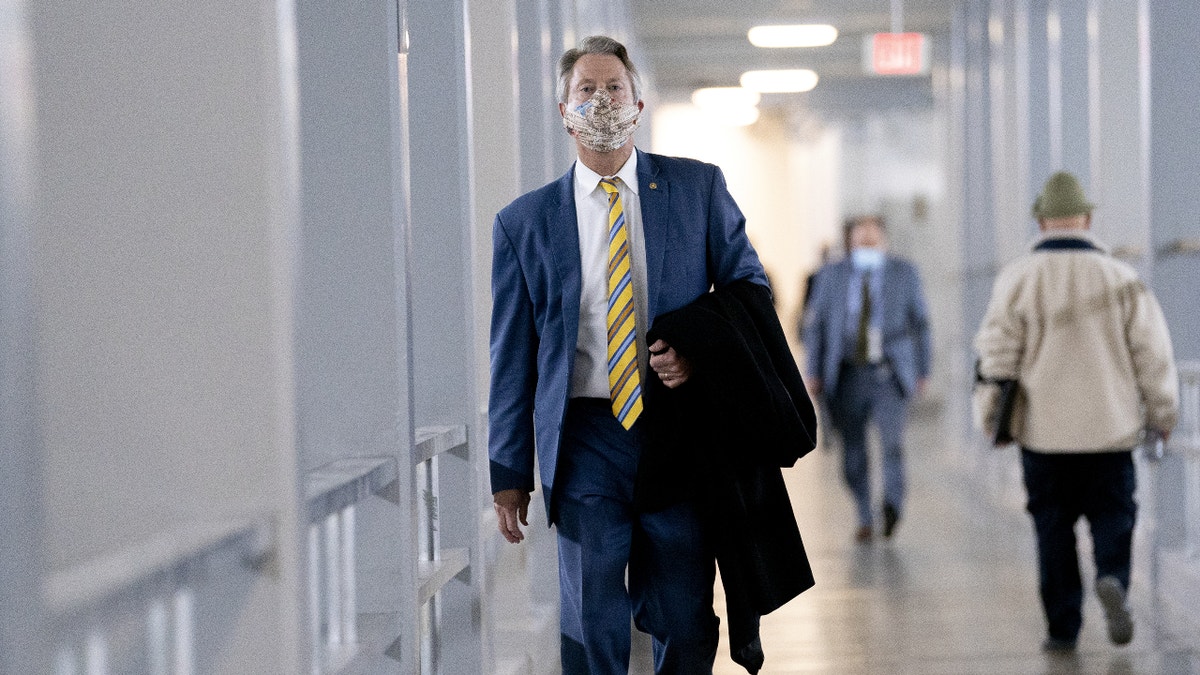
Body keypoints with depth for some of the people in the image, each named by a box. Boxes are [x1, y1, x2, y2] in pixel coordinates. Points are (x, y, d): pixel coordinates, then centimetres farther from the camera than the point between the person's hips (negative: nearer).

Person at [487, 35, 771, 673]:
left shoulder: (698, 187, 7)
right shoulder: (524, 222, 6)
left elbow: (748, 284, 11)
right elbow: (512, 357, 7)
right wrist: (509, 472, 3)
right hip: (585, 440, 0)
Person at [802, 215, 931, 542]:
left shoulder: (904, 273, 4)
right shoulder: (831, 276, 5)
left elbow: (920, 322, 9)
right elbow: (815, 324, 7)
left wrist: (923, 371, 8)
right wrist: (813, 372, 0)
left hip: (889, 376, -1)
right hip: (847, 376, 1)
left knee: (892, 438, -24)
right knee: (853, 451, 5)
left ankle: (893, 504, -28)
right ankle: (865, 520, 18)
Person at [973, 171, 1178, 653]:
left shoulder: (1018, 278, -4)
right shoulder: (1121, 278, -2)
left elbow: (997, 351, -4)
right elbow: (1153, 354, 0)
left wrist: (993, 412, 8)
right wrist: (1162, 414, 11)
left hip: (1043, 429, 0)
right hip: (1111, 428, 0)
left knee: (1053, 528, 8)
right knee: (1111, 514, 10)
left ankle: (1063, 627, 9)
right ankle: (1112, 578, -19)